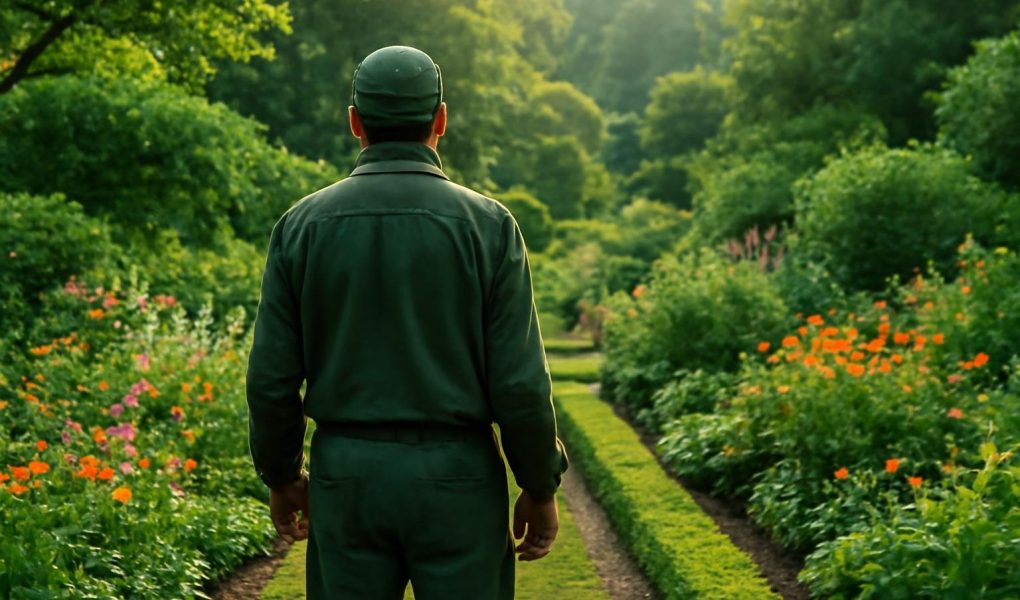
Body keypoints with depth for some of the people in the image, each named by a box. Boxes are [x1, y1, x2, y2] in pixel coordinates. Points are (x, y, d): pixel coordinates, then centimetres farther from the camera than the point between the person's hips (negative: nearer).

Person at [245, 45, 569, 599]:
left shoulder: (302, 224, -1)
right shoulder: (487, 224, -7)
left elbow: (272, 377, 0)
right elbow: (519, 381, -10)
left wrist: (281, 477, 14)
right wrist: (541, 489, 3)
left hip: (346, 473, 2)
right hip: (456, 475, -2)